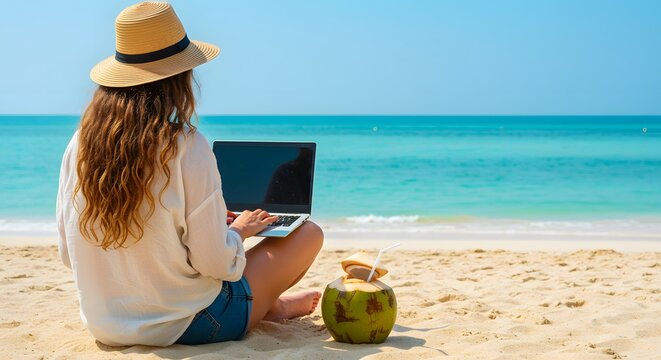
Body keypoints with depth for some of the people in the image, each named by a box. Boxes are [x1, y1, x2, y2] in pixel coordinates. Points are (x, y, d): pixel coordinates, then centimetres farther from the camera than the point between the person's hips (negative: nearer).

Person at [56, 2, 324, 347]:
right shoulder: (187, 147, -22)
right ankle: (266, 306, 34)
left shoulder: (79, 143, -6)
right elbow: (216, 263, -20)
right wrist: (239, 229, 4)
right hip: (185, 326, -6)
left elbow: (69, 253, 3)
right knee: (310, 233, 10)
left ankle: (271, 306, 40)